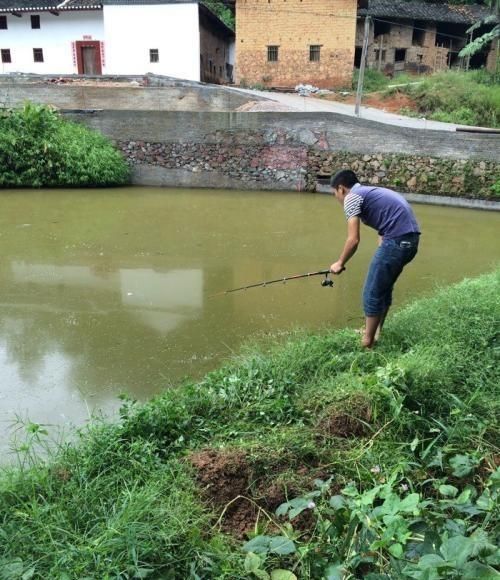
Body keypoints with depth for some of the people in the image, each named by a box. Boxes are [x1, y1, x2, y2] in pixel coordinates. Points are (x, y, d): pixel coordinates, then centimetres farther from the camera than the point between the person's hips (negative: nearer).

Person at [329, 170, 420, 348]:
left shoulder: (351, 198, -1)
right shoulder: (371, 192, 27)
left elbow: (353, 240, -9)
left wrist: (340, 263, 6)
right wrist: (381, 258, 21)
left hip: (397, 240, -9)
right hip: (410, 238, 9)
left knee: (372, 293, 1)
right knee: (384, 287, 23)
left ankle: (367, 342, 12)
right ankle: (375, 331, 36)